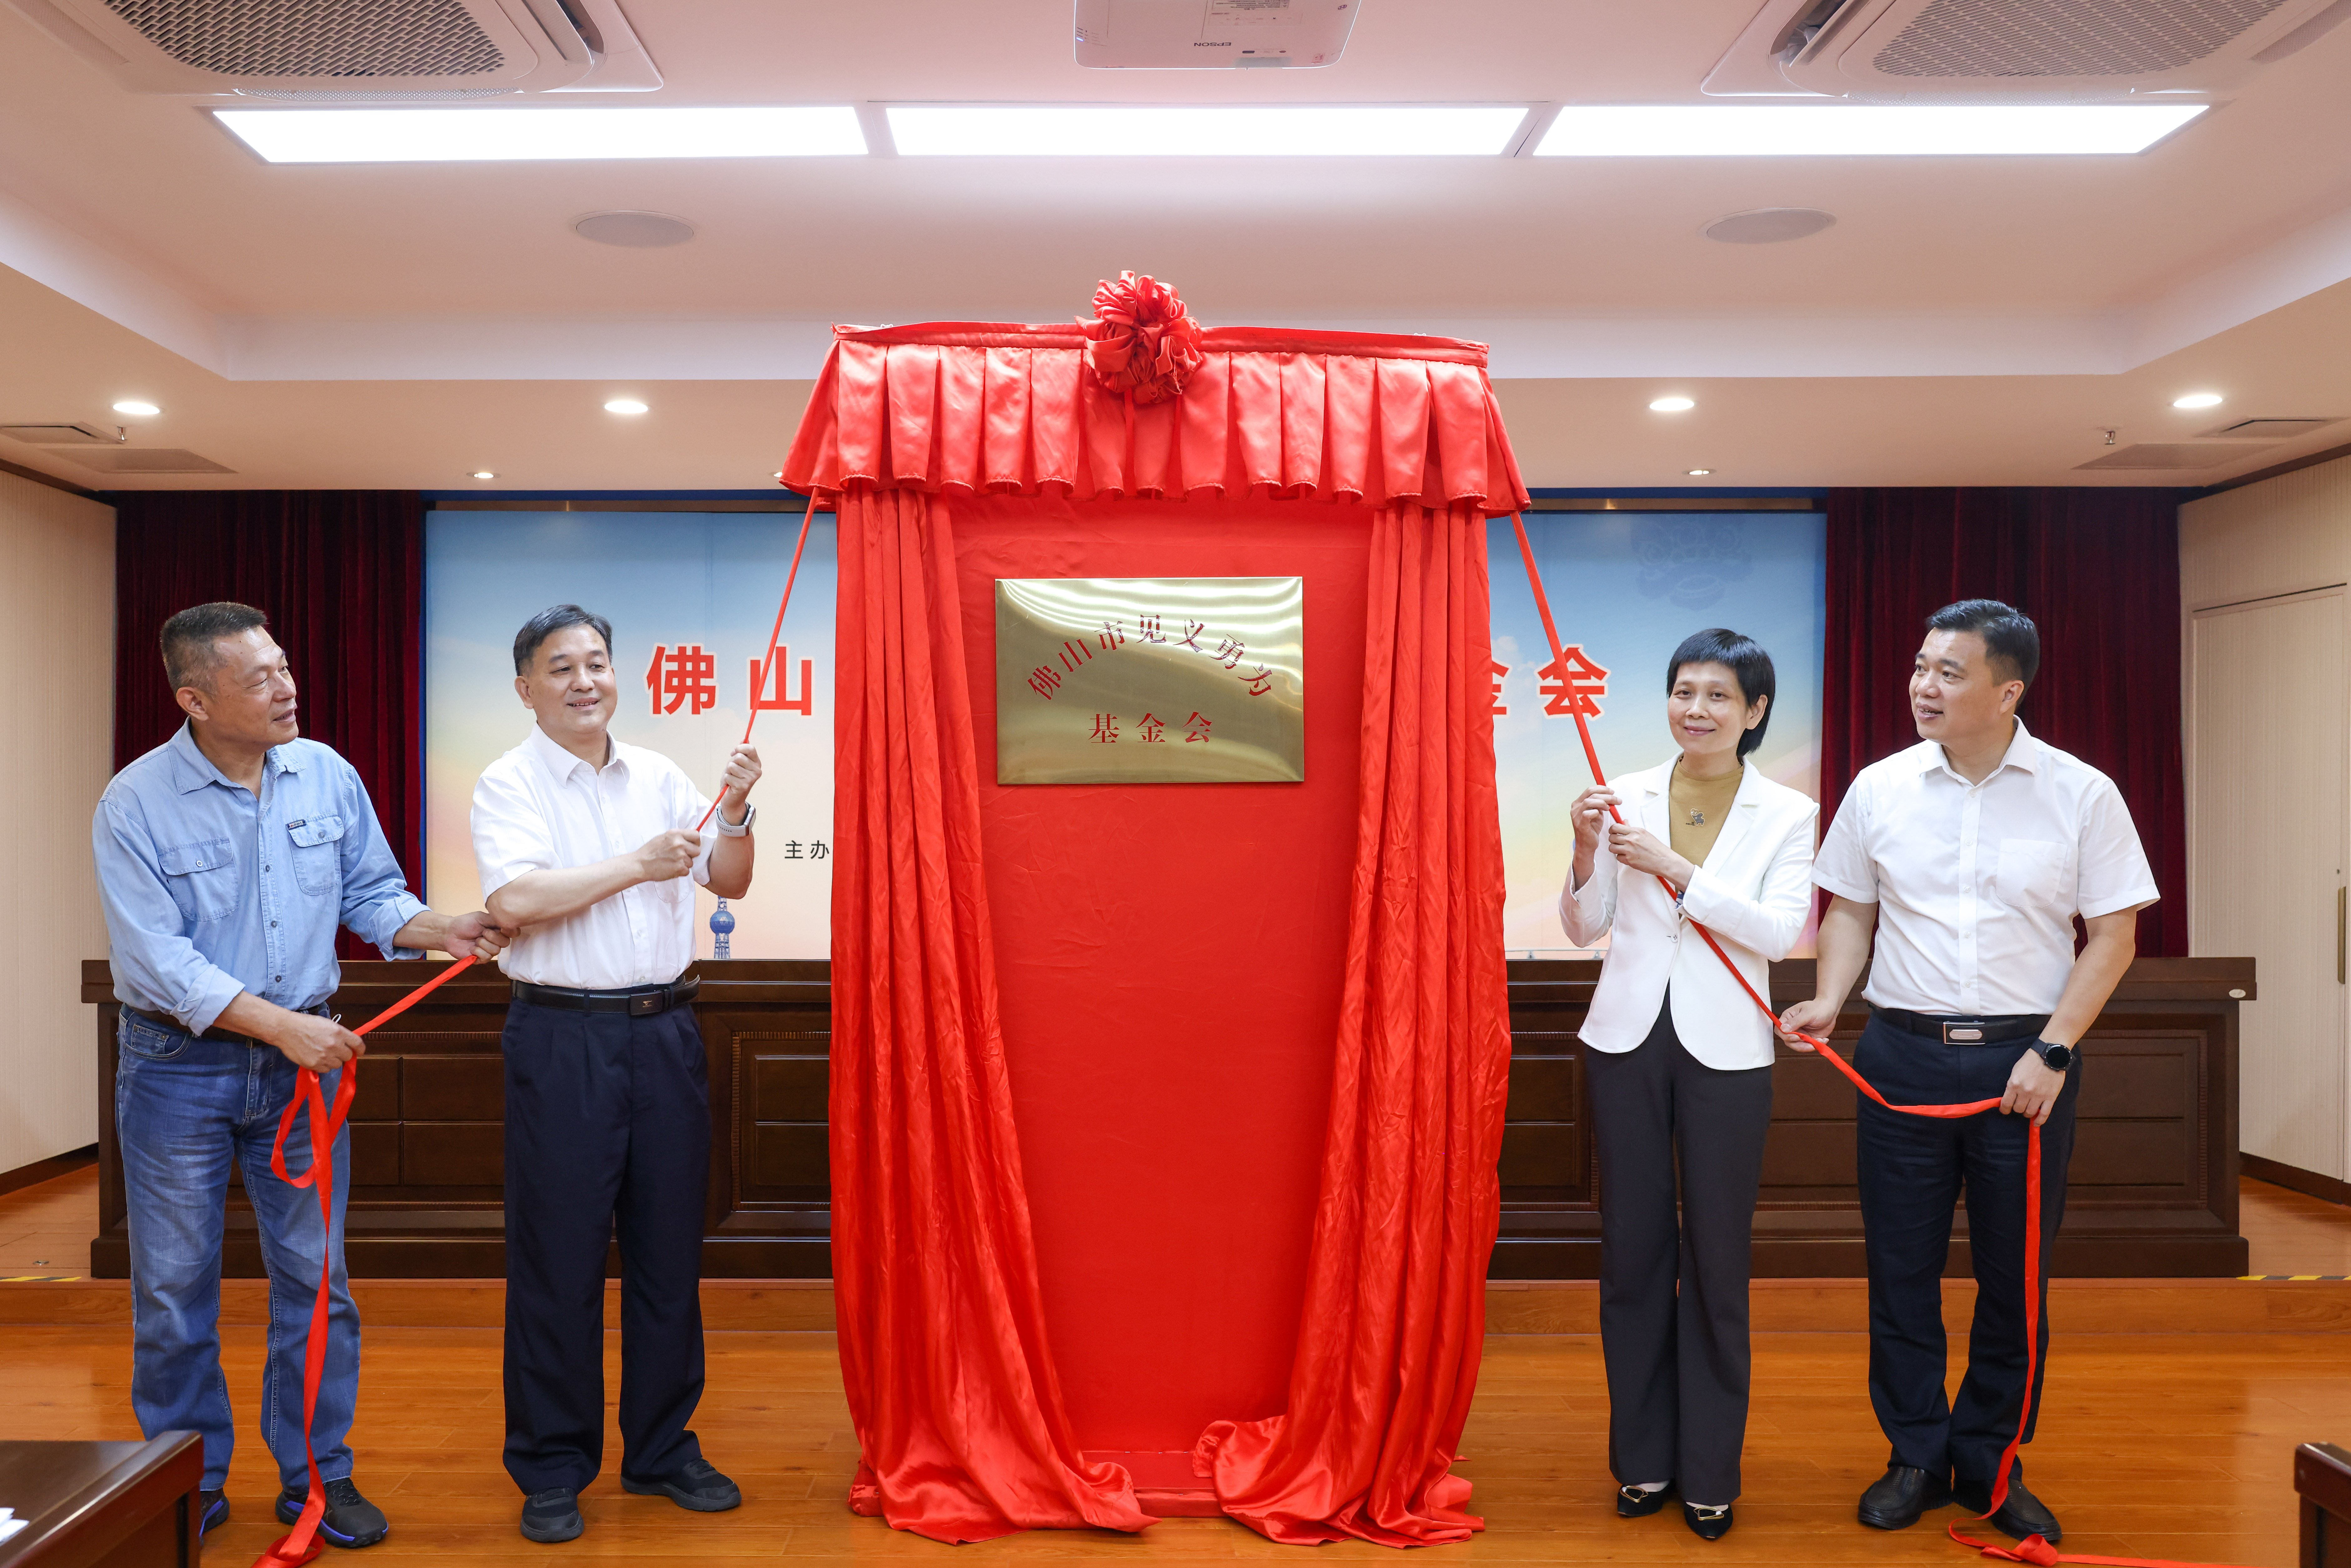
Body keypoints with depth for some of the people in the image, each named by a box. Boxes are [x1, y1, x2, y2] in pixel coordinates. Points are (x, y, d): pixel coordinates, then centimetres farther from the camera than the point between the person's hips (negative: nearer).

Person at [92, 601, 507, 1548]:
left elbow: (371, 893, 8)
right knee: (174, 1290, 10)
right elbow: (157, 957, -18)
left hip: (304, 1058, 3)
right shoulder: (134, 806, -12)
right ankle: (189, 1486, 28)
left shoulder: (328, 776, -1)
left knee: (315, 1277, 8)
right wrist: (283, 1024, -24)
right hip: (179, 1069, -2)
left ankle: (317, 1476, 23)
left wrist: (440, 930, -11)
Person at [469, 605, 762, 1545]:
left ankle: (662, 1450, 25)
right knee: (559, 1256, 3)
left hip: (664, 1031, 5)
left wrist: (735, 815, -7)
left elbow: (729, 885, 11)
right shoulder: (509, 784, -4)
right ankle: (551, 1473, 17)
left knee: (669, 1248, 11)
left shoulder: (659, 777, 10)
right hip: (563, 1035, -4)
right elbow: (514, 900, -19)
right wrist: (638, 864, -16)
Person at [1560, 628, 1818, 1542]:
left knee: (1717, 1260, 6)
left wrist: (1675, 868, -21)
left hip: (1726, 1052, -2)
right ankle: (1644, 1458, 26)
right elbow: (1585, 928, 5)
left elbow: (1782, 931, -14)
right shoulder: (1625, 797, 2)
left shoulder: (1787, 814, -1)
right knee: (1633, 1248, 10)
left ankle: (1710, 1473, 21)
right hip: (1629, 1040, 2)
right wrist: (1587, 856, -13)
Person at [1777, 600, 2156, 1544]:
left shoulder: (2082, 794, -3)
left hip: (2025, 1061, -1)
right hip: (1903, 1053, 1)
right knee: (1901, 1265, 7)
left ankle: (1990, 1466, 26)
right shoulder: (1881, 788, 2)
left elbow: (2114, 935, -1)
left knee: (2014, 1273, 9)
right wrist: (1829, 1001, -5)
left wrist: (2052, 1052, -8)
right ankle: (1916, 1458, 24)